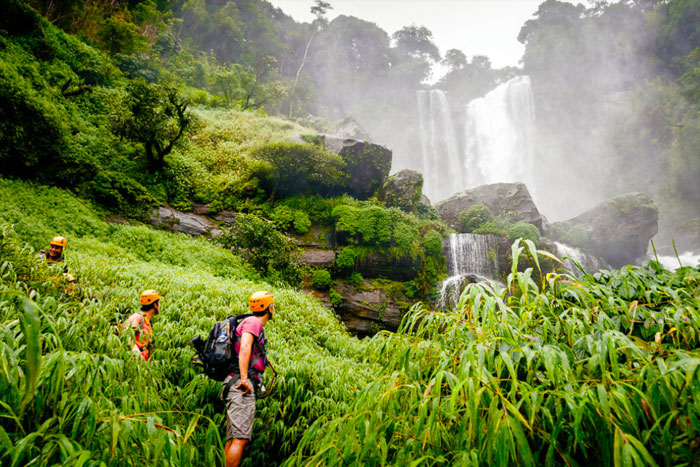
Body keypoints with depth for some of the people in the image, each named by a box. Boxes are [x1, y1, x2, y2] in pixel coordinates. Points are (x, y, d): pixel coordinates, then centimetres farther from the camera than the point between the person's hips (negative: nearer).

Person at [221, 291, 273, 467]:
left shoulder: (253, 324, 25)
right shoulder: (253, 322, -5)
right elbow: (244, 347, -19)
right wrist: (244, 378, -26)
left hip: (237, 386, 10)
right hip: (242, 386, -10)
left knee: (232, 439, 8)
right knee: (241, 438, -15)